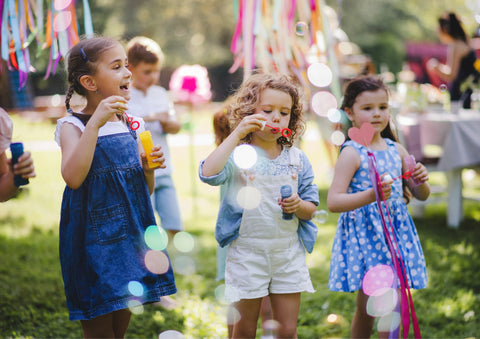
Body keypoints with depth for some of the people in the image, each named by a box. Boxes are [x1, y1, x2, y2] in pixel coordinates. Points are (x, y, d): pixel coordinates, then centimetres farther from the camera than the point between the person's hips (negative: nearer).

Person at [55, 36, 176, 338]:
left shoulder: (132, 126, 8)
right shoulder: (73, 126, -9)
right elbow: (73, 177, -29)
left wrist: (148, 168, -6)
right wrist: (96, 122, -30)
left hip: (131, 237, 6)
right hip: (94, 242, -6)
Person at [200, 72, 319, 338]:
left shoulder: (297, 159, 6)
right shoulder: (238, 154, -6)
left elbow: (311, 207, 10)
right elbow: (208, 173, -26)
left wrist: (298, 206, -14)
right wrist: (237, 134, -24)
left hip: (288, 253, 3)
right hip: (247, 253, -3)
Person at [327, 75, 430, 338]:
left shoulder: (396, 149, 9)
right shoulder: (351, 153, -9)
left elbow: (421, 196, 17)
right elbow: (333, 202, -18)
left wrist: (421, 181, -6)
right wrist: (371, 195, -31)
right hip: (365, 234, -5)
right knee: (366, 309, -3)